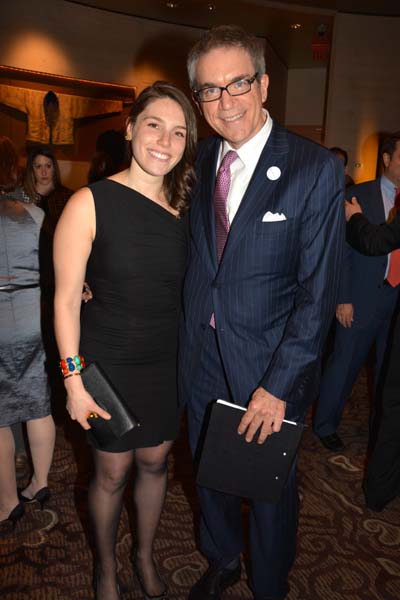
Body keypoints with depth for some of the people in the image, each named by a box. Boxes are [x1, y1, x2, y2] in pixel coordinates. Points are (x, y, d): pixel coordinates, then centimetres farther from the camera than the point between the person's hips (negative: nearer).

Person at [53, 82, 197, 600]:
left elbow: (183, 291, 5)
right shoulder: (90, 203, -14)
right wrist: (74, 383, -12)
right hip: (107, 364, -3)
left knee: (154, 462, 18)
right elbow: (66, 301, -12)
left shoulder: (182, 209, -1)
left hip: (166, 364, 4)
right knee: (112, 472, 13)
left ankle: (145, 556, 47)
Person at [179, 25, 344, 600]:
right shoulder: (201, 159, 3)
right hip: (201, 354, 5)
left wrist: (278, 385, -17)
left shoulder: (317, 168, -14)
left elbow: (318, 290, -16)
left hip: (270, 363, -4)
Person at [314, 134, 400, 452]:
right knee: (344, 365, 6)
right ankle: (325, 425, 27)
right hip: (363, 299, -4)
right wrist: (343, 299, -11)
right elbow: (341, 250, -7)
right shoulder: (358, 195, -4)